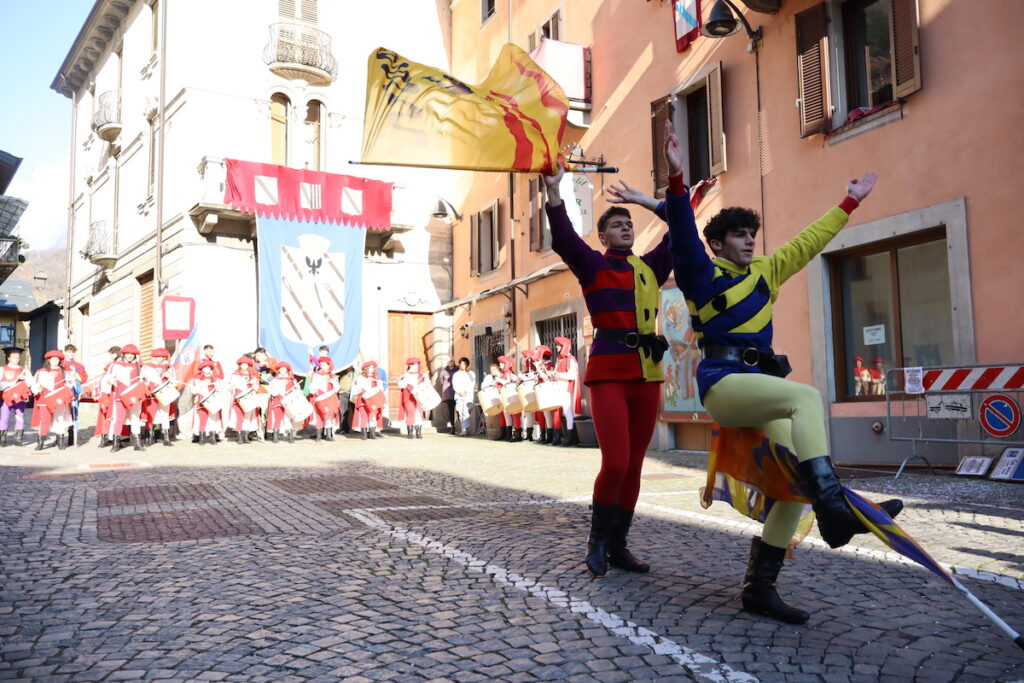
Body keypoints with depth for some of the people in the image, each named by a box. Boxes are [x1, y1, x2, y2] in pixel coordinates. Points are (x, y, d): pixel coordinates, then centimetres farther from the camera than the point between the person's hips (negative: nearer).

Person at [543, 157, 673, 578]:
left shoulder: (650, 267, 19)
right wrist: (554, 190, -21)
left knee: (634, 465, 7)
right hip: (609, 372, -5)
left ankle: (617, 546, 19)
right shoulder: (592, 264, 6)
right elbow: (563, 239, -9)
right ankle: (597, 537, 11)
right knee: (616, 463, -13)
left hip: (647, 373, 5)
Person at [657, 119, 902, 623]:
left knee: (796, 479, -6)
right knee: (807, 397, -31)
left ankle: (758, 586, 0)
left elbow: (807, 242, 31)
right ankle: (832, 508, -39)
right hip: (722, 380, -7)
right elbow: (683, 233, -10)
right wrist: (677, 179, -23)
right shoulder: (702, 274, 5)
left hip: (759, 382, 7)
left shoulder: (764, 273, 23)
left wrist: (849, 203, 38)